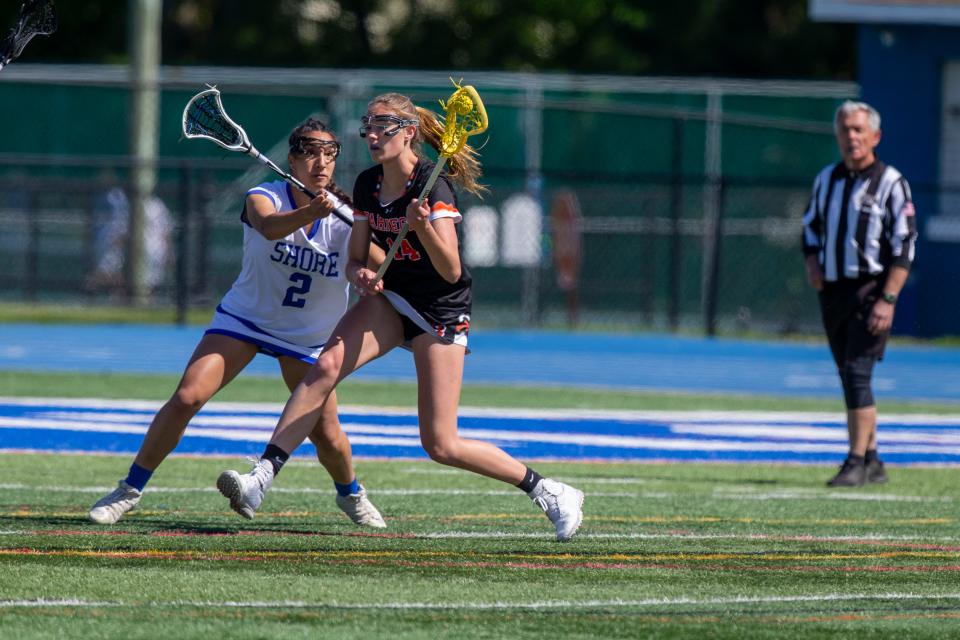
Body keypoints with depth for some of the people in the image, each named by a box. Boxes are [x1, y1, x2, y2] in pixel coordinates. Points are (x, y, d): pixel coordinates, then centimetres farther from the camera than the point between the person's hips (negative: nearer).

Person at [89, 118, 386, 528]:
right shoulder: (263, 198, -19)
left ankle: (351, 494, 31)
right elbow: (269, 226, -42)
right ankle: (131, 489, -4)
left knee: (326, 435, -2)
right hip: (243, 320, -1)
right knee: (187, 397, -18)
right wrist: (308, 213, -64)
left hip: (306, 337, 1)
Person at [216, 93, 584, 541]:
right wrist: (361, 274, -16)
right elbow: (356, 260, 8)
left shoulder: (433, 188, -20)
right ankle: (262, 476, -28)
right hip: (389, 299, 6)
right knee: (326, 367, -23)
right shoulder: (368, 185, 0)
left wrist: (423, 228, -44)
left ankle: (546, 492, 9)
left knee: (441, 445, -9)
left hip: (440, 313, -6)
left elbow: (451, 271, -27)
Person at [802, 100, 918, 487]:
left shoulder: (890, 183, -7)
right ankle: (872, 461, 19)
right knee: (851, 378, 10)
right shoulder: (826, 179, 11)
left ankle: (857, 463, -16)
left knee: (857, 374, -16)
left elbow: (904, 246, -11)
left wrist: (888, 299, -19)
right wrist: (812, 264, 4)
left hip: (870, 289, -7)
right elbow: (811, 226, 25)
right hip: (832, 291, 7)